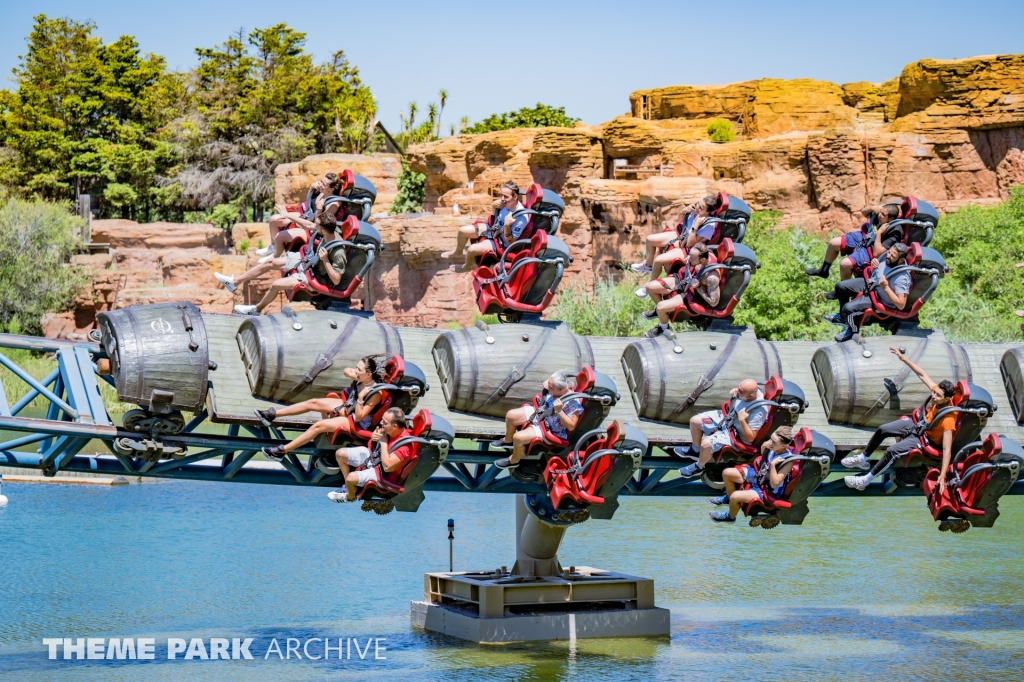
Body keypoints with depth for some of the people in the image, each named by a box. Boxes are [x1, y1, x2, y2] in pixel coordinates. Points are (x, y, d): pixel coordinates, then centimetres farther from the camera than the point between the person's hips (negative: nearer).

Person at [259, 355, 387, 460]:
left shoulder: (376, 393, -30)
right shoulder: (361, 378, -10)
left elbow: (359, 417, -29)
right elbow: (346, 370, 11)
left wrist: (361, 397, -40)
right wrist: (353, 376, -11)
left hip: (357, 423, -9)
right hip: (347, 406, 9)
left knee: (319, 425, -19)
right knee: (313, 403, 0)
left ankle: (282, 451, -13)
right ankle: (272, 414, 5)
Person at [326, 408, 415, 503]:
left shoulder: (404, 443, -34)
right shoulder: (388, 429, -12)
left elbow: (387, 467, -36)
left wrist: (383, 443, -31)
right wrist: (373, 437, -18)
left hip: (382, 473, -8)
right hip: (371, 456, 8)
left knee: (351, 478, -26)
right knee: (340, 453, 5)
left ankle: (350, 496, 13)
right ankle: (348, 485, 27)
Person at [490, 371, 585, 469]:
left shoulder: (573, 403, -34)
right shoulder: (554, 389, -13)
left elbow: (571, 426, -31)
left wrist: (559, 411, -41)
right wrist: (545, 387, -13)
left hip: (549, 430, -8)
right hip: (539, 413, 8)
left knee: (518, 437, -19)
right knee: (510, 415, 8)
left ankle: (514, 461, 13)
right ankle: (508, 441, 37)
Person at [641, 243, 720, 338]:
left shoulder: (711, 277, -38)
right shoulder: (701, 255, -19)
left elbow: (713, 302, -28)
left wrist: (698, 287, -28)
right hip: (682, 279, 7)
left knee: (660, 307, -21)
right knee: (649, 286, 0)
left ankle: (663, 328, 15)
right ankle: (660, 311, 31)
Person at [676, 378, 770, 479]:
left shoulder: (759, 411, -35)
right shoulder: (751, 389, -16)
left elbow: (750, 438, -28)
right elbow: (737, 392, 12)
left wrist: (742, 420, -38)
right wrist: (733, 391, -11)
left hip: (736, 434, -8)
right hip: (726, 418, 8)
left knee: (706, 444, -24)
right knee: (694, 421, 8)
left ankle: (699, 467, 9)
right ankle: (695, 449, 35)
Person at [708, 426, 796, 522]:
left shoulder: (788, 460, -32)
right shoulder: (773, 448, -14)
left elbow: (774, 484, -33)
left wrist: (773, 465, -40)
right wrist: (763, 448, -9)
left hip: (768, 491, -8)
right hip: (758, 475, 8)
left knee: (735, 496, -23)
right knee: (727, 473, 4)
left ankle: (730, 516, 13)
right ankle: (729, 497, 34)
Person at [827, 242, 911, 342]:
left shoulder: (902, 278, -36)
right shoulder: (888, 255, -15)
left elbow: (901, 305, -34)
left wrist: (886, 288, -39)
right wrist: (874, 262, -12)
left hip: (879, 299, -8)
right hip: (870, 283, 8)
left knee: (848, 308, -22)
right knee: (840, 286, 11)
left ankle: (853, 330, 13)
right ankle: (843, 316, 37)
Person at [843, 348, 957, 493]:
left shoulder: (948, 419, -36)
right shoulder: (938, 392, -19)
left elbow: (947, 449, -38)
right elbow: (923, 375, -7)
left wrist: (942, 476, -43)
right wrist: (903, 358, -10)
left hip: (926, 439, -7)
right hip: (918, 425, 7)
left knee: (892, 451, -24)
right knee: (882, 429, 4)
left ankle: (865, 480, -12)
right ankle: (863, 458, 24)